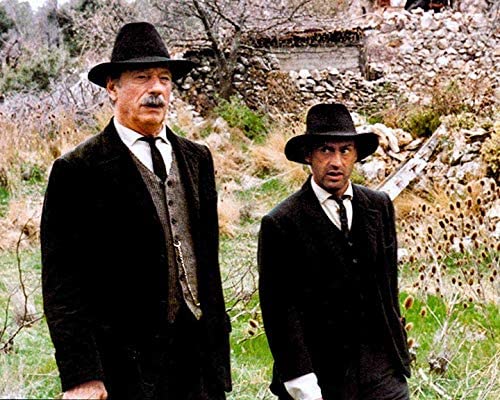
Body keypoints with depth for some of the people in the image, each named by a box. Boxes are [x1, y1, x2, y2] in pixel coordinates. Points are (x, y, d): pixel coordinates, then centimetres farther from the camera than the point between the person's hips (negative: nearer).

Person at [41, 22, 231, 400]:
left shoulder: (197, 158, 10)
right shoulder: (77, 170, -8)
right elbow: (63, 283, -10)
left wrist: (219, 337, 13)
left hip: (202, 354, 5)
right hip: (128, 365, -5)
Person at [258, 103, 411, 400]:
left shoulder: (380, 206, 6)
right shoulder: (281, 224, -9)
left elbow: (389, 277, 14)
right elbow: (278, 310, -10)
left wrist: (397, 342, 14)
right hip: (320, 376, -4)